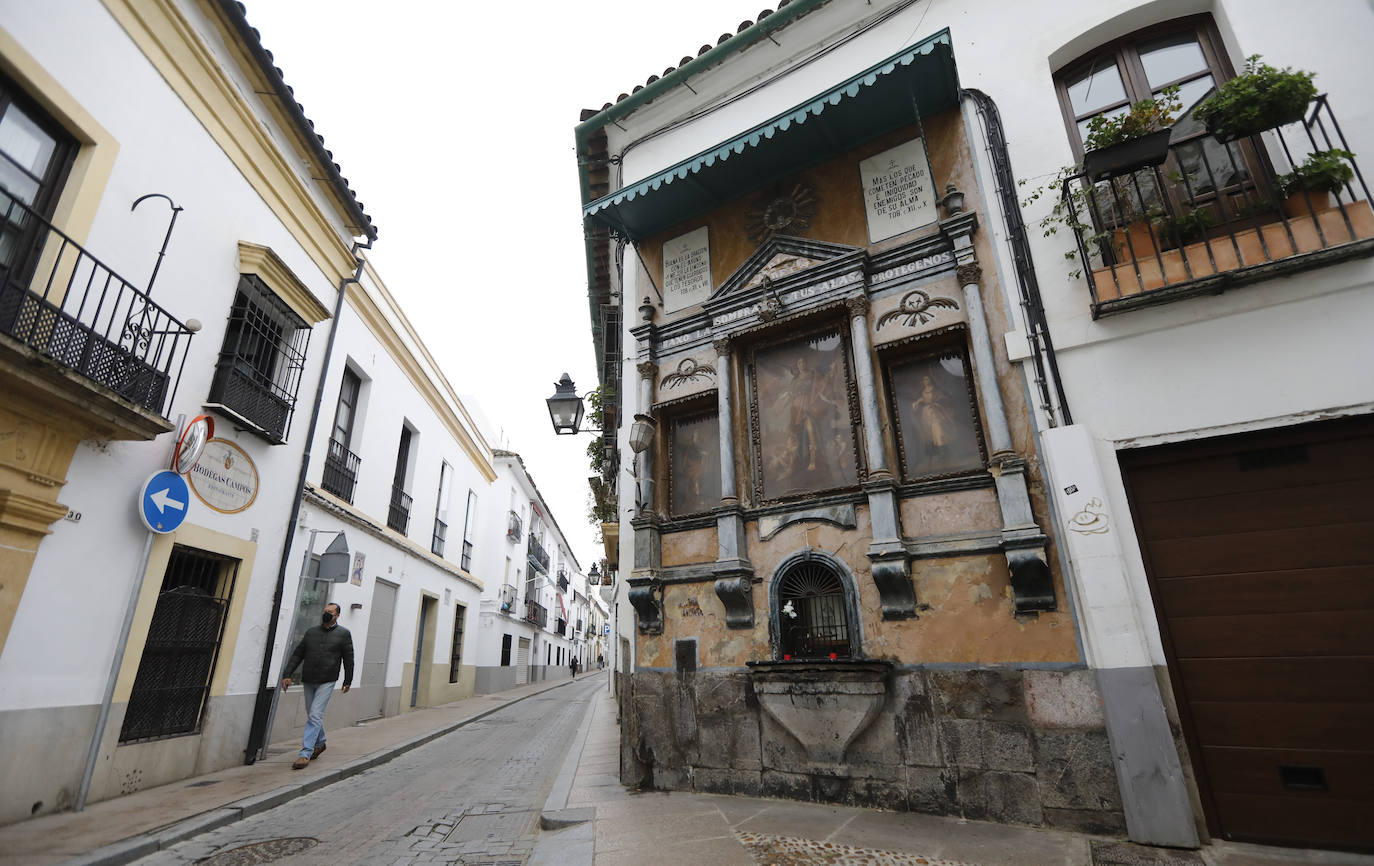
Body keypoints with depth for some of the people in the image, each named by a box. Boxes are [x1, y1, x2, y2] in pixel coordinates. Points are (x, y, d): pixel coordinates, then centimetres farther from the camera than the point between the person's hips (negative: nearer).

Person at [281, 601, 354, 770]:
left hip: (326, 682, -4)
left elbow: (348, 659, 2)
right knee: (312, 716, 16)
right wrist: (287, 674, 0)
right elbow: (297, 654, 10)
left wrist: (348, 681, 3)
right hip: (308, 681, 5)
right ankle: (320, 743, 36)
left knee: (315, 716, -11)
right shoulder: (311, 631, 9)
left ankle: (305, 754, -8)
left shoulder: (343, 634, -1)